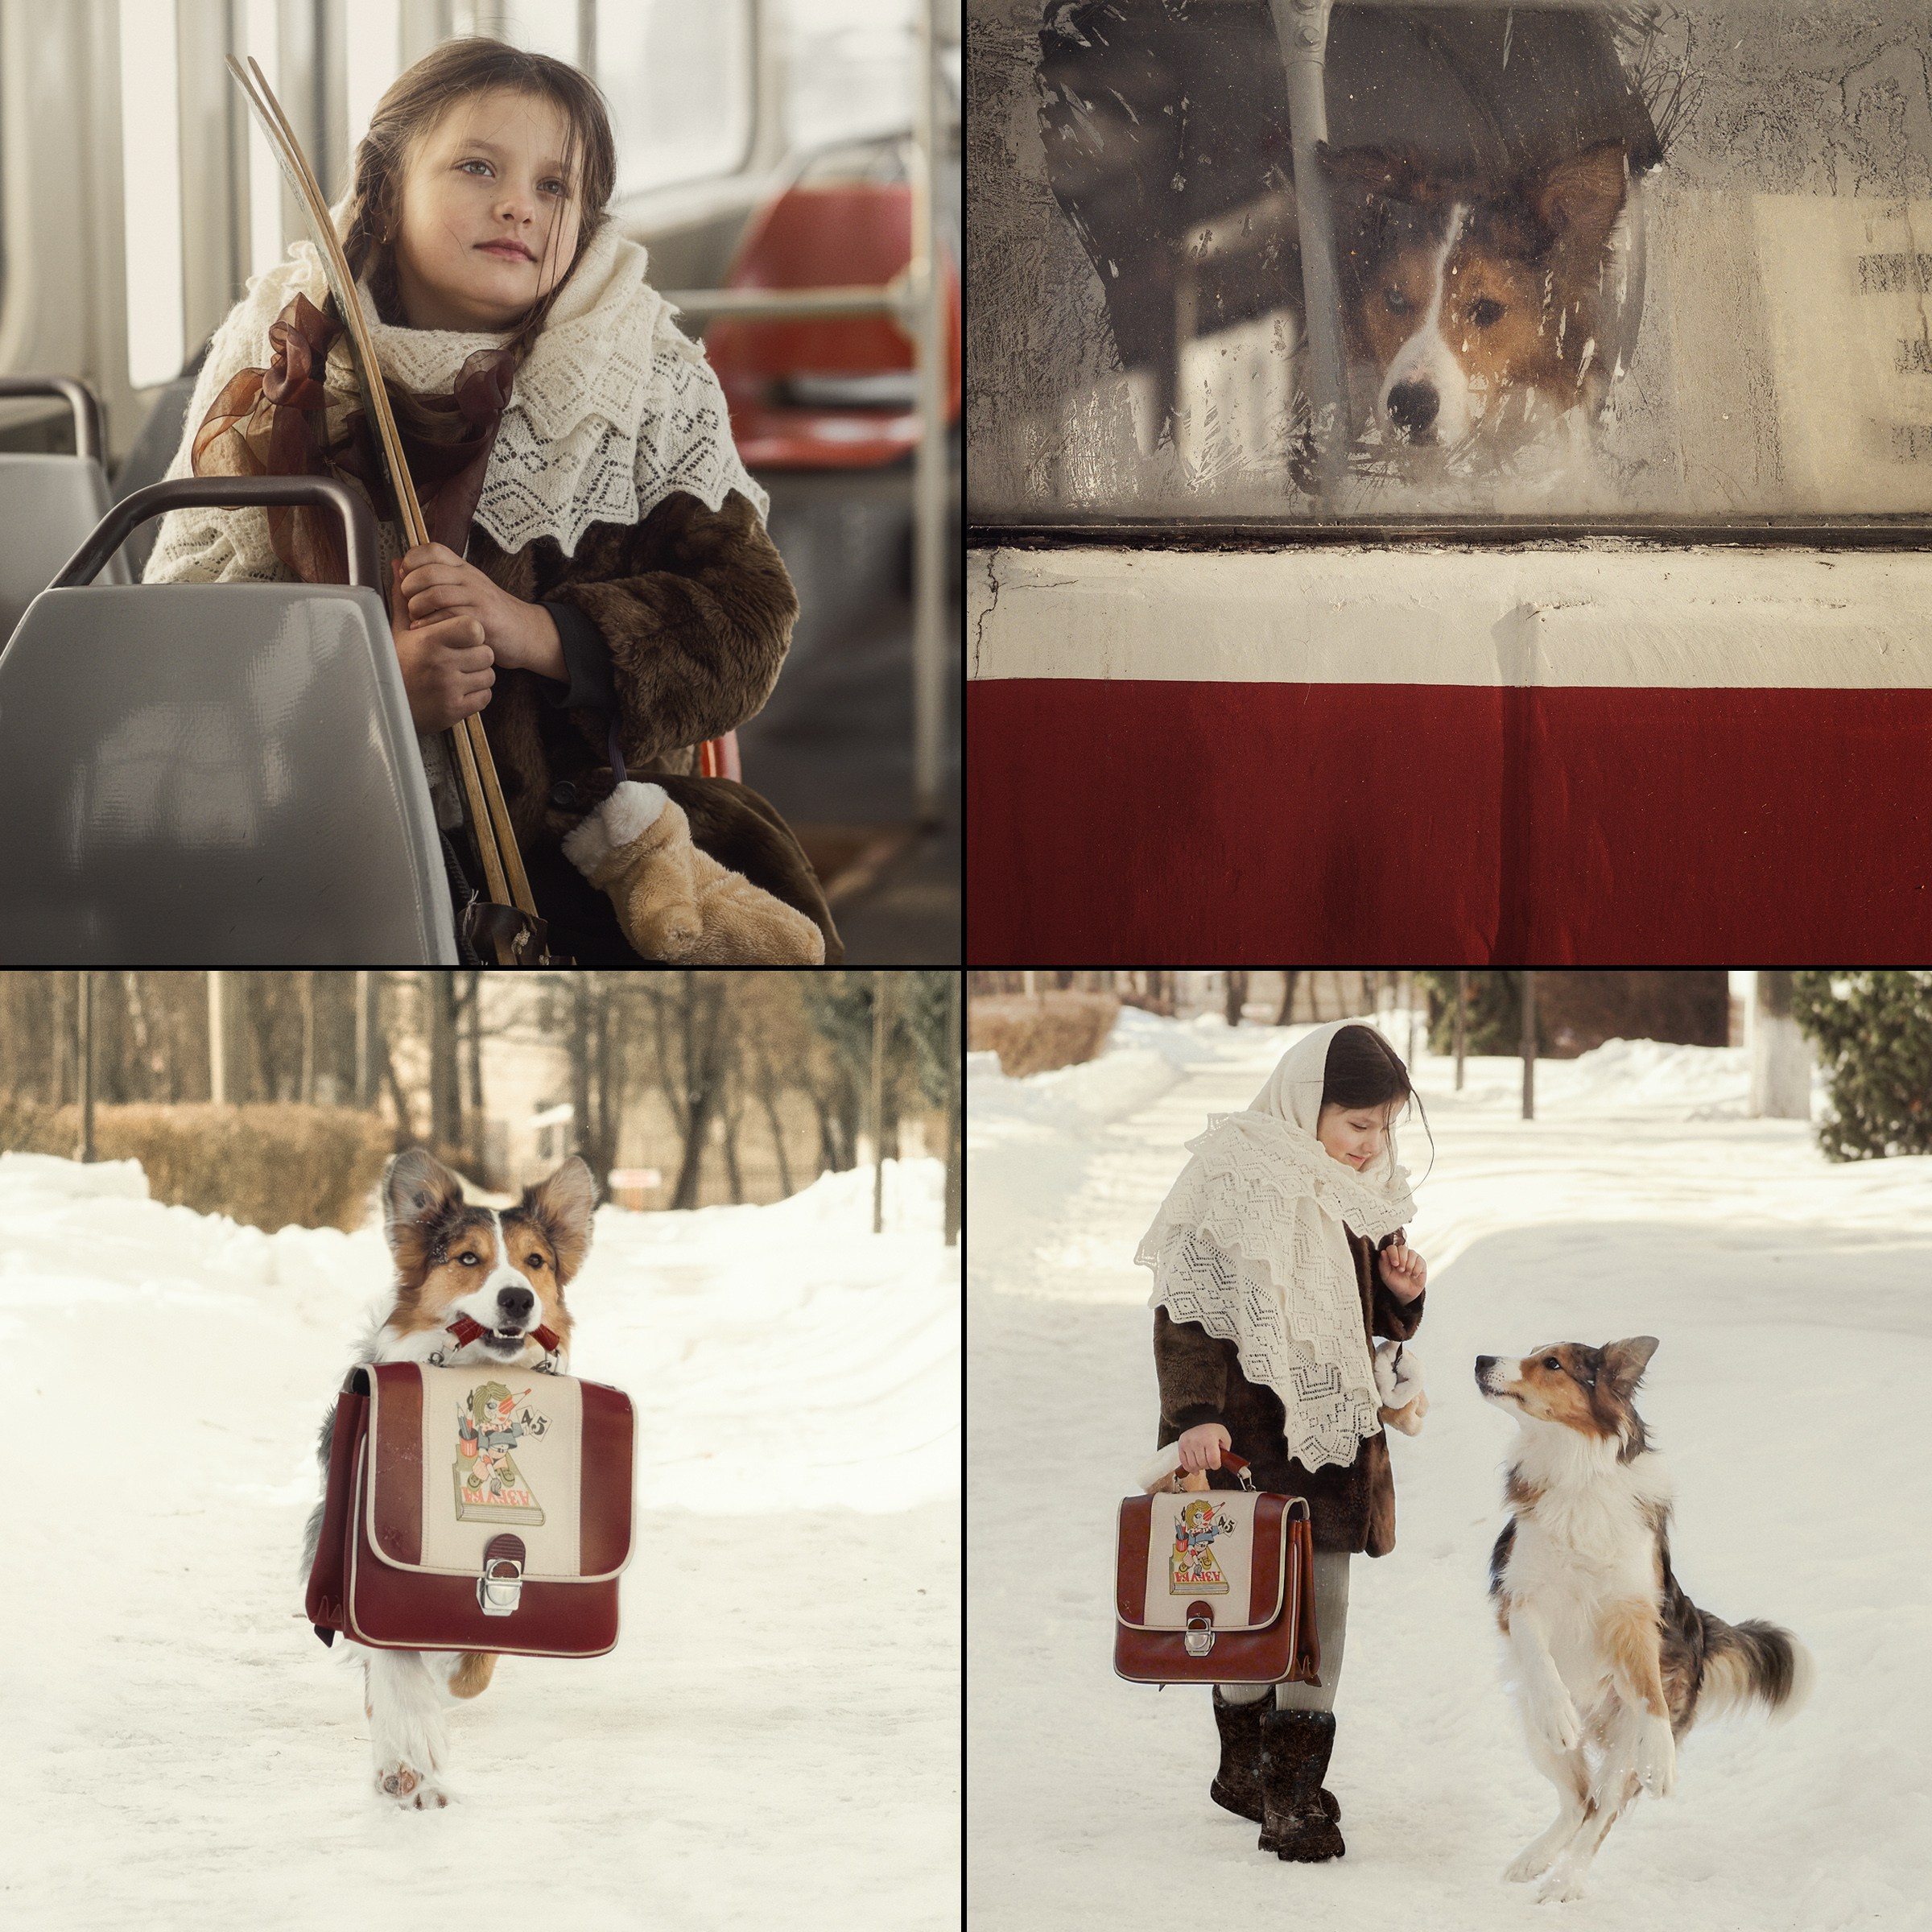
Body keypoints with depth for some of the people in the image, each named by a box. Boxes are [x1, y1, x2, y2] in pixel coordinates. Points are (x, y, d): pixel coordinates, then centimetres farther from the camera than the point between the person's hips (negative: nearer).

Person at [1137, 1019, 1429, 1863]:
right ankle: (1243, 1758, 17)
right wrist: (1195, 1413, -26)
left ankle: (1296, 1784, 7)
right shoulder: (1235, 1178, -11)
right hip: (1248, 1427, -6)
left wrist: (1402, 1293, -2)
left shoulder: (1366, 1194, 10)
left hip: (1337, 1426, 6)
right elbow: (1189, 1310, -15)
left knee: (1325, 1599, 2)